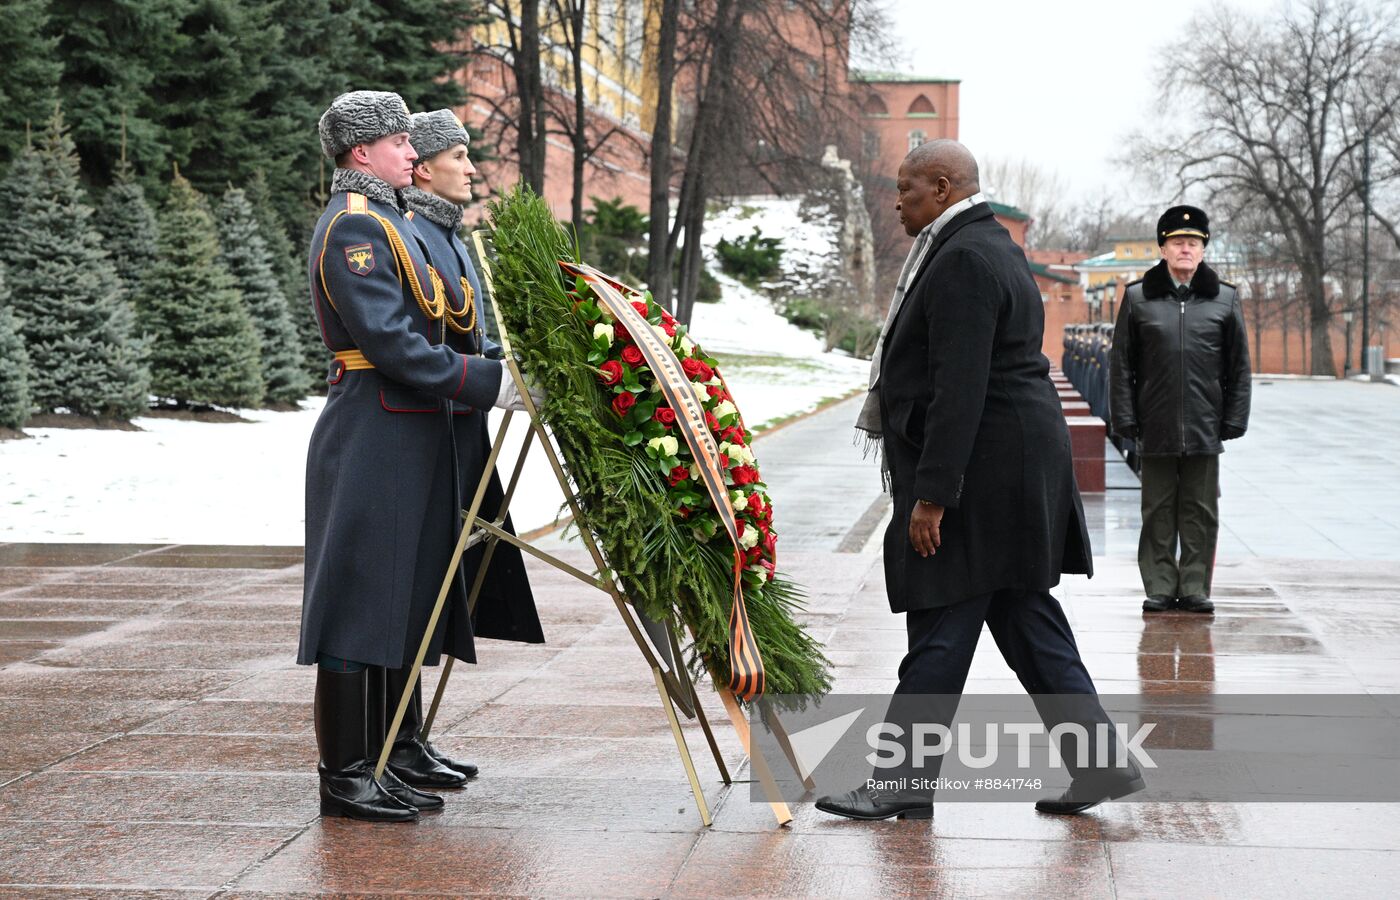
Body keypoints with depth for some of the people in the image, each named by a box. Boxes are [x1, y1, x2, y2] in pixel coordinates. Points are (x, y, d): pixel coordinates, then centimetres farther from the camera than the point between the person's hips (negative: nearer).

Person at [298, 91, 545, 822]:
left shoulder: (385, 220, 19)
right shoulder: (351, 227, -13)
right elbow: (392, 344, -21)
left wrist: (502, 368, 15)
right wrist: (493, 383, -21)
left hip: (407, 436, 10)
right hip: (372, 439, -10)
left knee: (398, 601, 12)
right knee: (362, 599, -6)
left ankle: (382, 757, 20)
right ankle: (345, 776, 0)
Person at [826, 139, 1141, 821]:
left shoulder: (963, 259, -16)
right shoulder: (989, 247, 18)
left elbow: (960, 388, -23)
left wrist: (932, 496, -23)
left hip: (983, 471, -11)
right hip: (1014, 469, 11)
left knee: (940, 628, -3)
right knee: (1024, 619, 12)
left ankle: (901, 782, 4)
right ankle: (1100, 763, 15)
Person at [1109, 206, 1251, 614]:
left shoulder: (1224, 299, 7)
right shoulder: (1138, 298, 4)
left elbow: (1239, 366, 9)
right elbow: (1122, 365, 4)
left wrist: (1234, 420, 3)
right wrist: (1125, 419, -1)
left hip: (1205, 428, 1)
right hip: (1156, 428, -1)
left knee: (1201, 513, 5)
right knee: (1158, 512, 5)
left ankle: (1195, 588, 13)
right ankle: (1160, 588, 12)